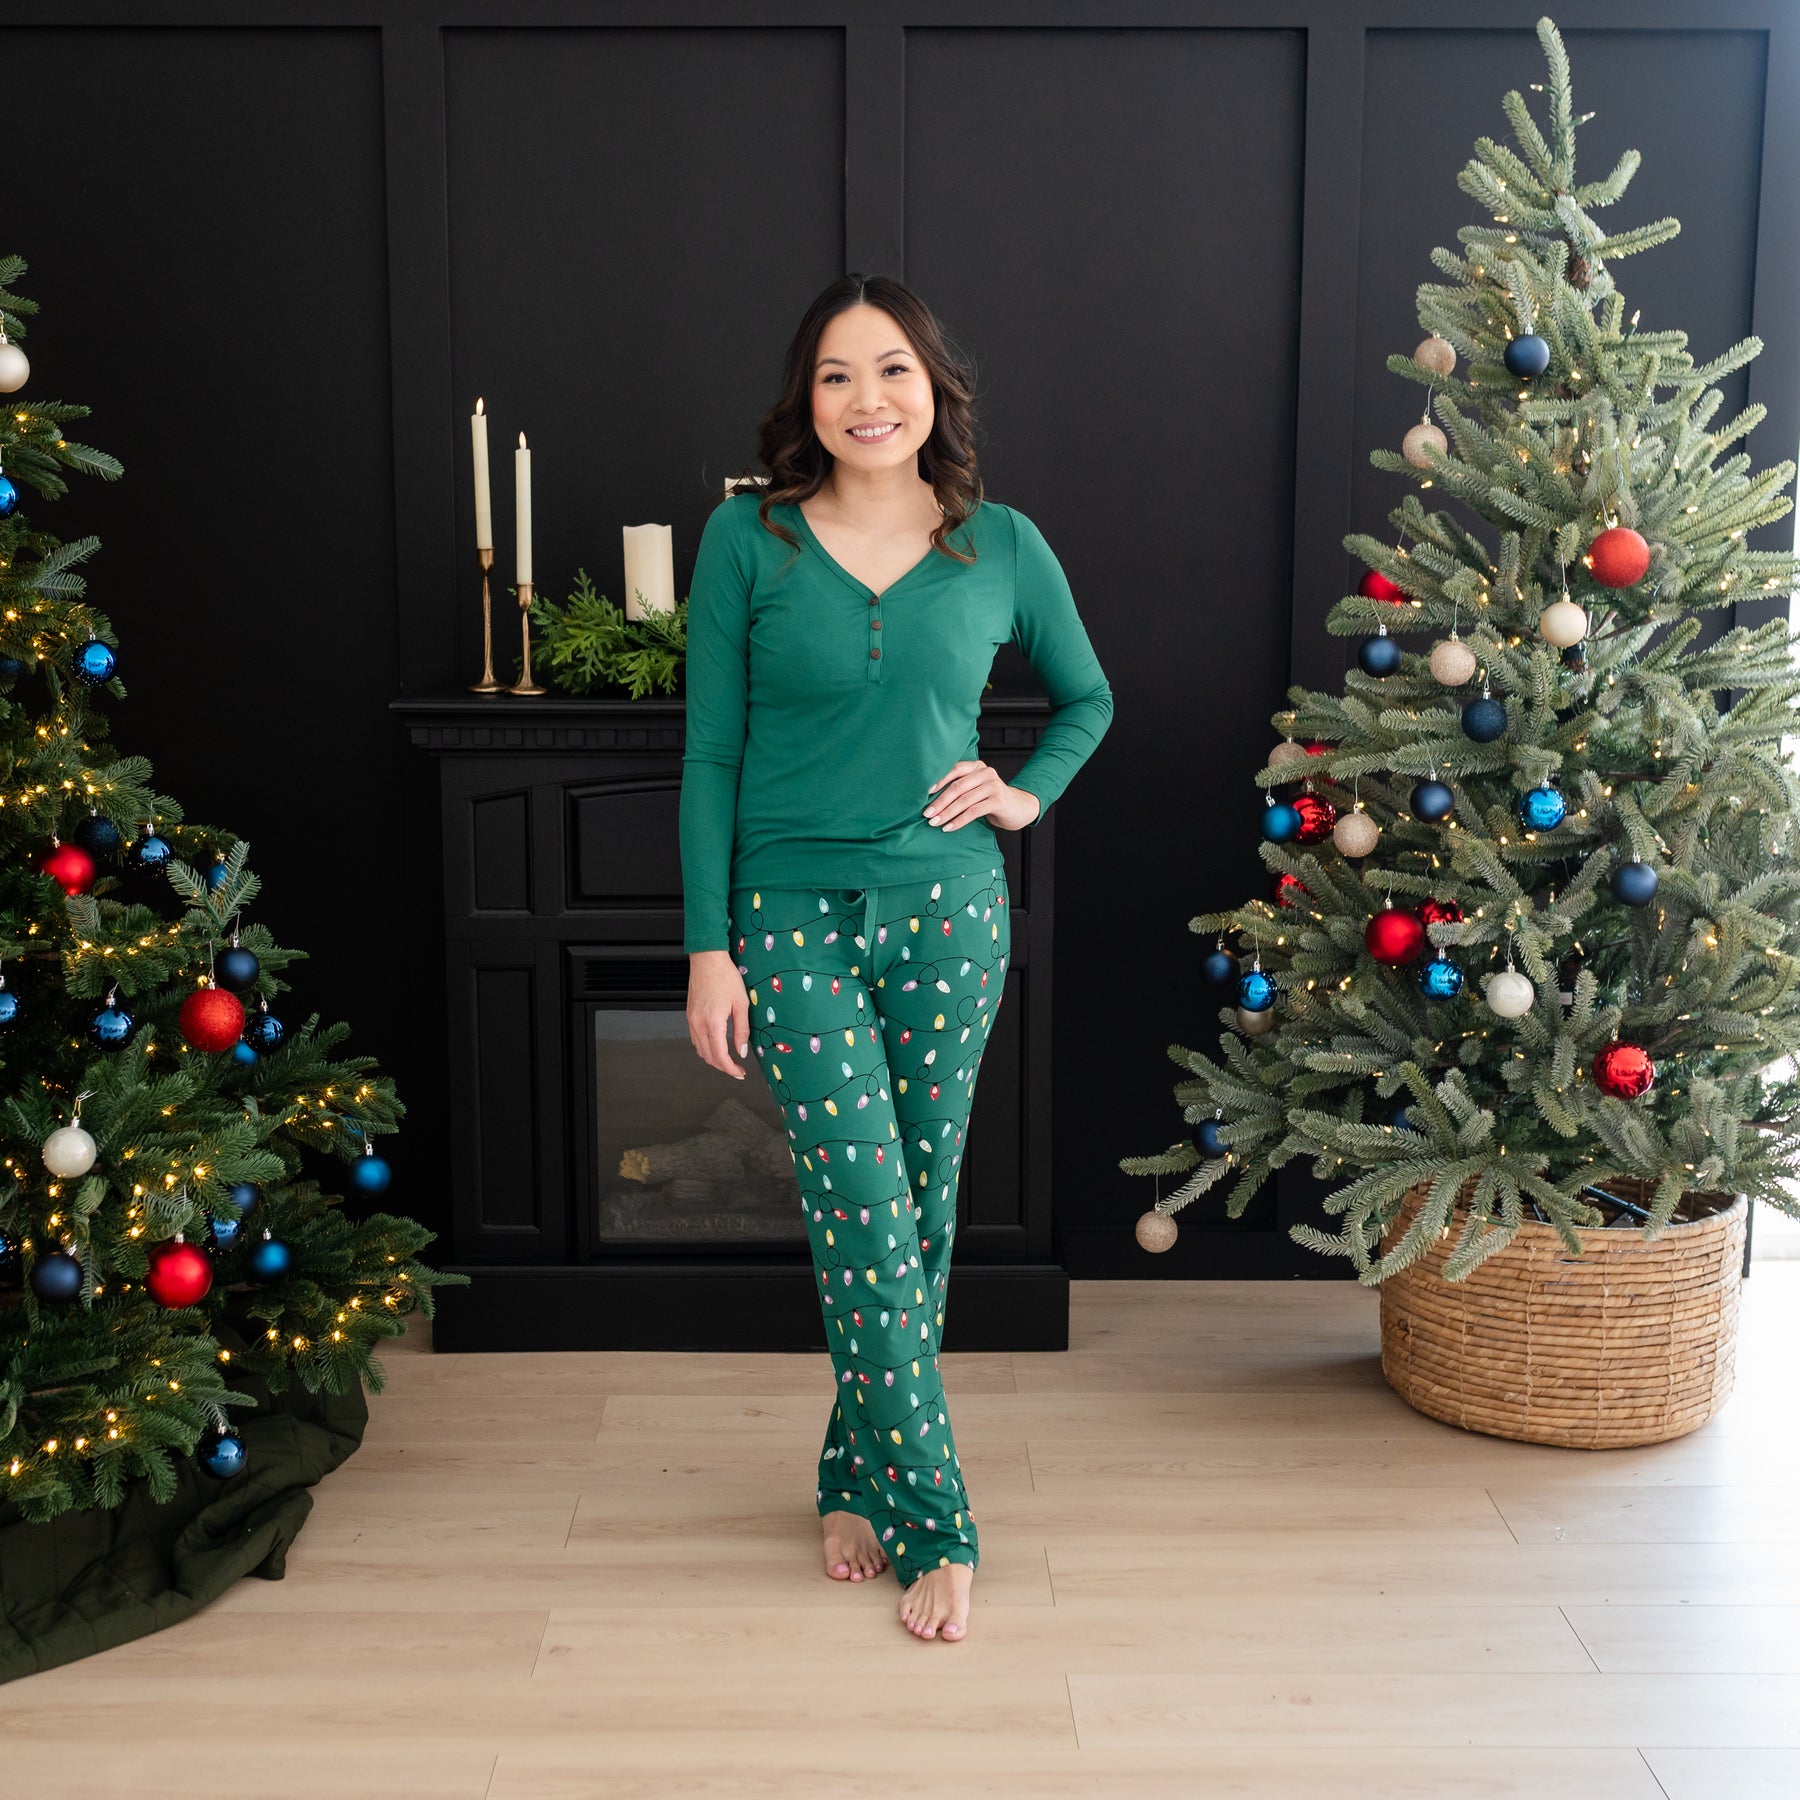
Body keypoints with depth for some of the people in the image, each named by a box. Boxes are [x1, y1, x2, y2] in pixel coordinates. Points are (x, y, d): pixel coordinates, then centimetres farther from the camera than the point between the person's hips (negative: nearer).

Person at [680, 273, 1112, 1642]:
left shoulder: (1003, 547, 2)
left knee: (923, 1208, 8)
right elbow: (711, 752, -1)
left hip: (947, 913, 2)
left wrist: (1029, 793, 1)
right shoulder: (748, 540, -2)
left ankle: (860, 1479, 28)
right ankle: (934, 1524, 6)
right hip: (795, 916, -2)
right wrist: (708, 947, -5)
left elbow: (1089, 697, 19)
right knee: (866, 1209, -7)